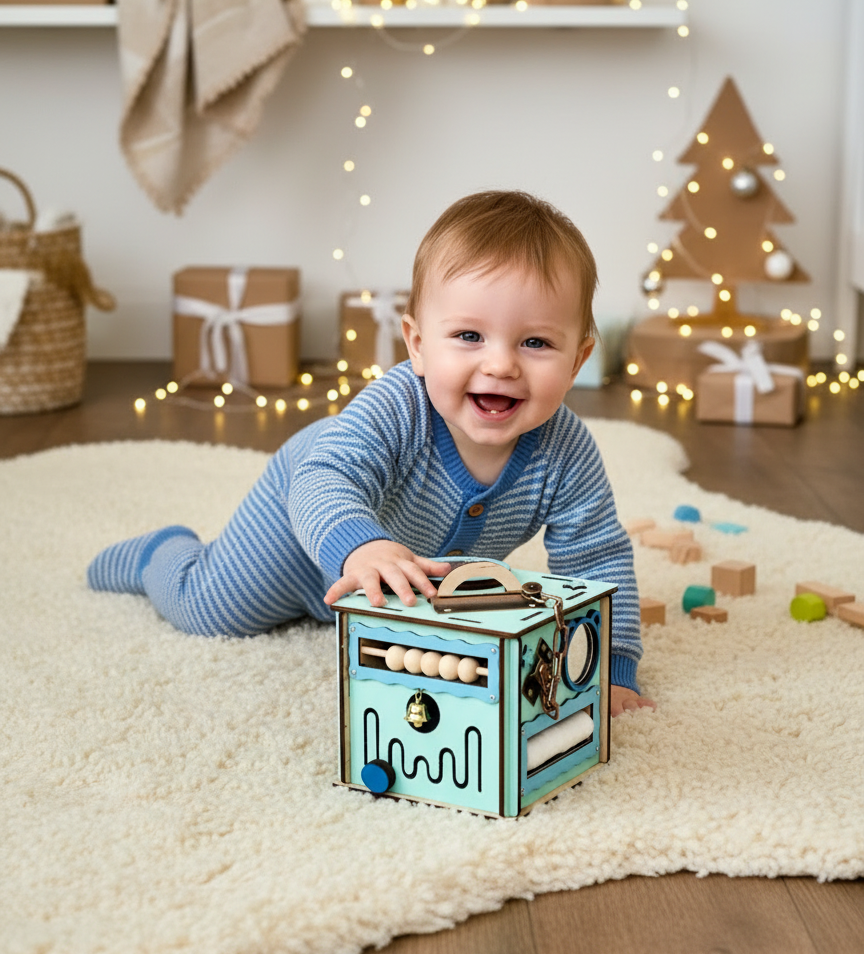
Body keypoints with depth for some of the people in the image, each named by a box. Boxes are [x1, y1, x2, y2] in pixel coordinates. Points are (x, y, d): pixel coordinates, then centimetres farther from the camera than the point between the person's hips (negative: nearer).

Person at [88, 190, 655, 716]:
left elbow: (600, 560, -23)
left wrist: (613, 667, -31)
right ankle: (160, 553, 40)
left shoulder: (566, 455, -33)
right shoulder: (395, 409, -44)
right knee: (207, 607, 8)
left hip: (432, 571, 4)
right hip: (306, 519, -4)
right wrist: (358, 546, -78)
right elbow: (324, 482, -56)